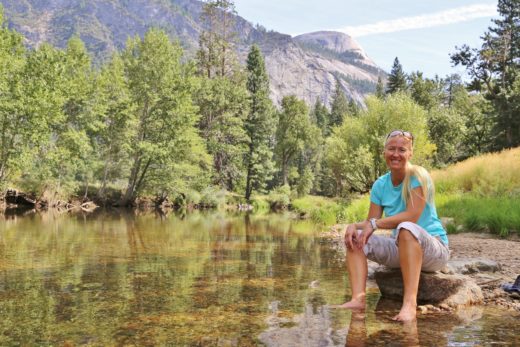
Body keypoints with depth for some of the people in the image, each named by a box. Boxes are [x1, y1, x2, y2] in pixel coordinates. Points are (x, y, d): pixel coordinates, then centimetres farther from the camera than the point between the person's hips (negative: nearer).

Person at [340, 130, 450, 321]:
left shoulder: (418, 175, -13)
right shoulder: (380, 185, 4)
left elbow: (412, 216, -23)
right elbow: (371, 222, 1)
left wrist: (375, 224, -22)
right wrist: (354, 225, -20)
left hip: (434, 249, -6)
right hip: (400, 249, 7)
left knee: (406, 228, -37)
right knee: (354, 238, -8)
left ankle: (410, 302, -45)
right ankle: (358, 297, -27)